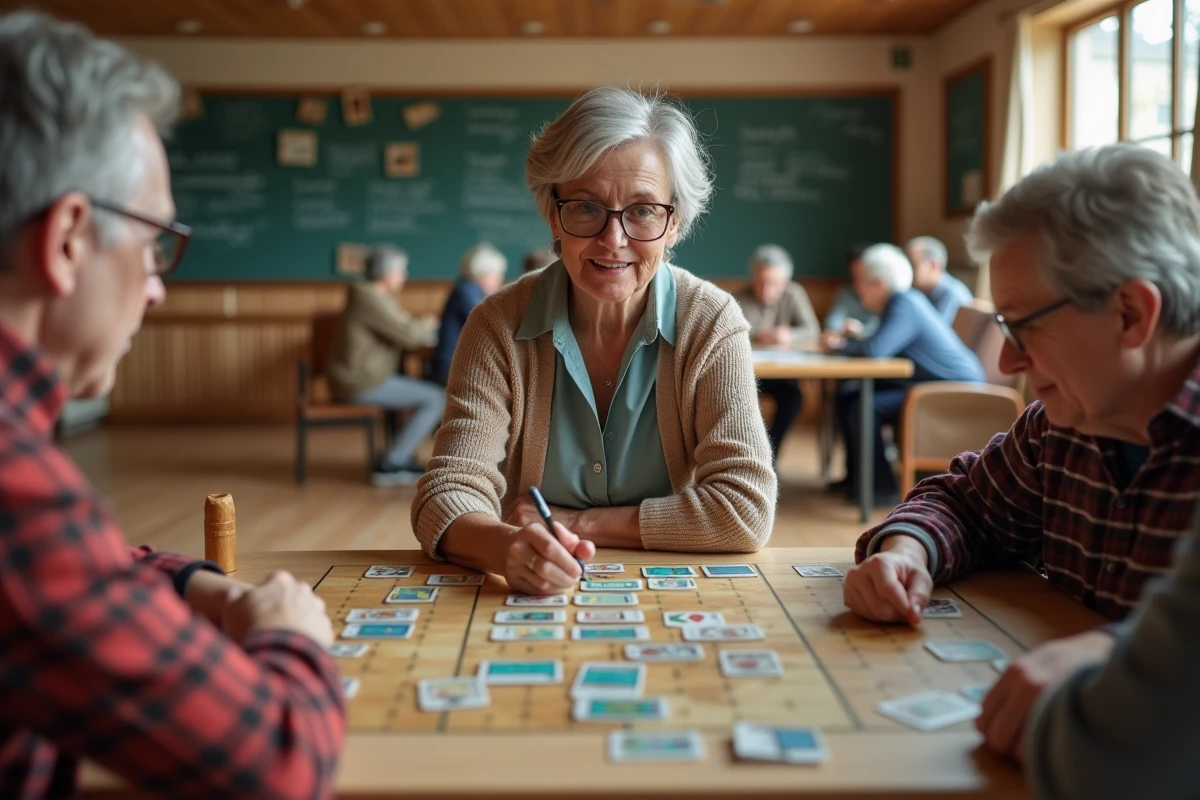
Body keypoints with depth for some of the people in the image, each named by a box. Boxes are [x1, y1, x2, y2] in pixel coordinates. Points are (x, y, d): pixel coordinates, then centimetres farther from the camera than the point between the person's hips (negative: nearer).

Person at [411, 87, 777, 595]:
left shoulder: (711, 324, -9)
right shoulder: (500, 326, -8)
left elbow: (745, 510, -14)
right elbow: (447, 496, -15)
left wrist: (577, 524, -15)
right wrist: (508, 547, -36)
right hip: (532, 607, 1)